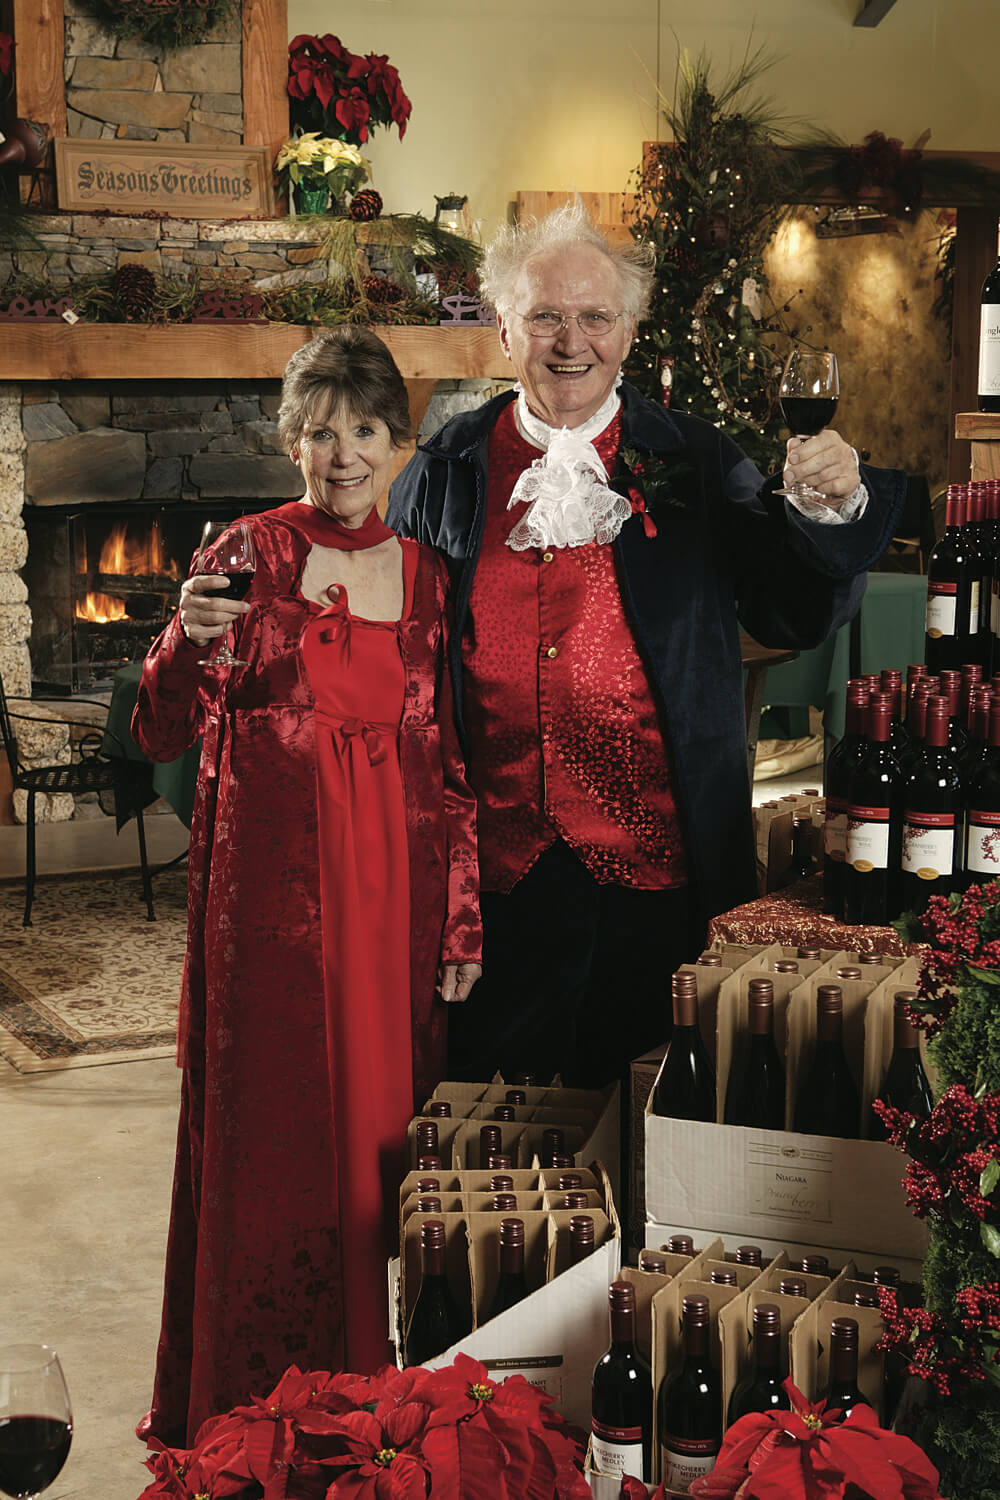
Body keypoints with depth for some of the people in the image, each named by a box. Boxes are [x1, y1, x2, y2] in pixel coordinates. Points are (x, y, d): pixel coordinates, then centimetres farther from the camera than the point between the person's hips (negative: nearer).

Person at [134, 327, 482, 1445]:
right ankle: (253, 1414, 20)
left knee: (381, 1125, 7)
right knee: (267, 1134, 3)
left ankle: (372, 1404, 24)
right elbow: (162, 736, -5)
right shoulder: (250, 555, 0)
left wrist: (463, 921, 3)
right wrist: (188, 639, -24)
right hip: (269, 891, -2)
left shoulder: (428, 577, 7)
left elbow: (455, 769, 7)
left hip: (395, 895, 2)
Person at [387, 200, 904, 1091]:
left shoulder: (696, 464, 1)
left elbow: (799, 616, -3)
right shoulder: (447, 468, 4)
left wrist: (834, 508, -20)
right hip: (494, 863, 1)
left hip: (652, 859, -1)